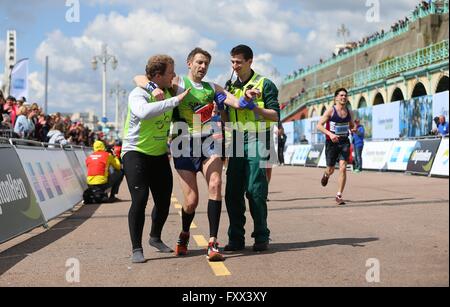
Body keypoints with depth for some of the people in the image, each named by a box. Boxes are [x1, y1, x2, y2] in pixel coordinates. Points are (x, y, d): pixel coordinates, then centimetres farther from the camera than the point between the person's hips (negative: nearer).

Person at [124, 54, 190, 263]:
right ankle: (137, 249, -5)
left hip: (160, 154, 6)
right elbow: (143, 112, -41)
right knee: (140, 199, -16)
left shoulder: (169, 93, 3)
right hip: (135, 152, -6)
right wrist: (175, 100, -39)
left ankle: (155, 238, 34)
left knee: (164, 201, 9)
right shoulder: (138, 94, -17)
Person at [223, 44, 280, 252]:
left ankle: (261, 237, 2)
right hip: (237, 142, 5)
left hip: (257, 141, -5)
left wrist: (255, 106, -17)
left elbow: (275, 116, -4)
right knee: (233, 192, 0)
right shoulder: (231, 87, 18)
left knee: (255, 190, -8)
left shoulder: (264, 84, 2)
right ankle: (236, 238, 7)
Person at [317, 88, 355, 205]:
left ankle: (339, 195, -5)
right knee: (331, 170, 8)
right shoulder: (330, 110, -7)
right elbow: (319, 125, -12)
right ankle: (326, 175, 48)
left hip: (344, 142, 3)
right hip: (332, 142, -2)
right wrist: (330, 134, -27)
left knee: (343, 168, -13)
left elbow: (351, 125, 24)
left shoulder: (349, 112, 7)